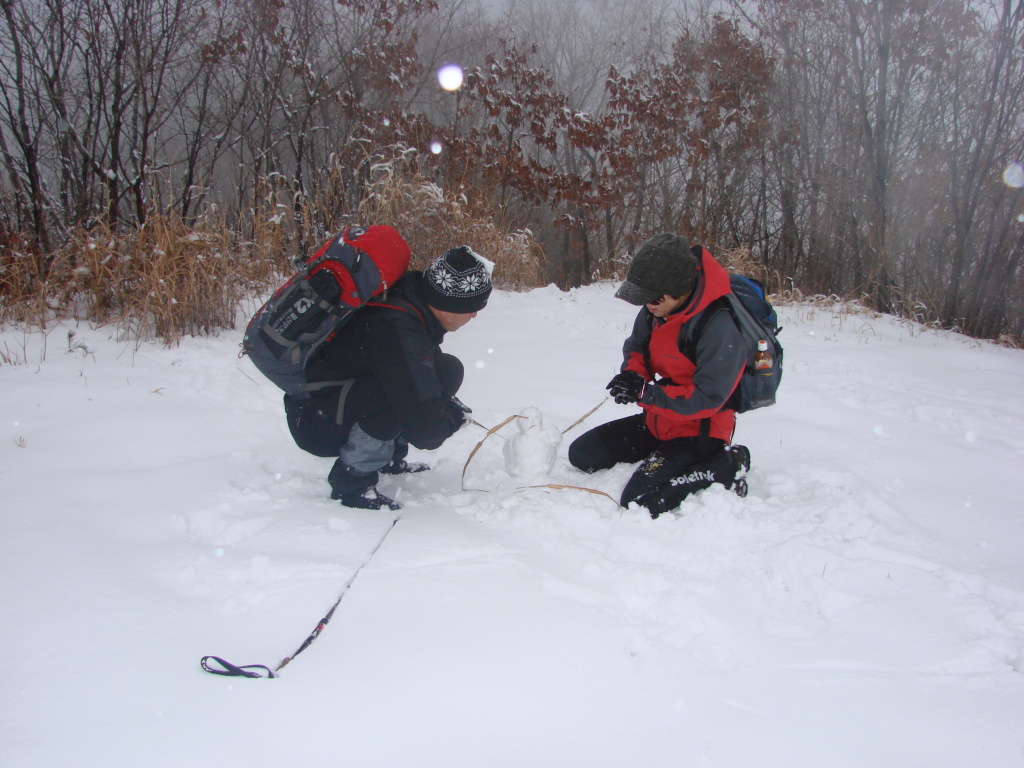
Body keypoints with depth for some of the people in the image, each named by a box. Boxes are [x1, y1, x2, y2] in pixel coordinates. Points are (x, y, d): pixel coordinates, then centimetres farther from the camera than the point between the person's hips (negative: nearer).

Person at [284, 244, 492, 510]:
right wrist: (454, 418, -10)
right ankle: (352, 481, -16)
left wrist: (448, 403, 3)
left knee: (448, 369, 0)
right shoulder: (397, 330, -33)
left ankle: (388, 458, 11)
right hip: (314, 423, -9)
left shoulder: (412, 296, -7)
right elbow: (425, 432, -31)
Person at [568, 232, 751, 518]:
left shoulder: (719, 329, -28)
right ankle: (664, 456, 11)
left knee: (638, 502, -22)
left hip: (697, 432, -8)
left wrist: (645, 393, -29)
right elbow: (636, 345, 13)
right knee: (582, 454, 7)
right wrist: (633, 373, -10)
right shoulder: (657, 308, -5)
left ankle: (725, 467, -5)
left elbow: (707, 399, -27)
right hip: (657, 421, 8)